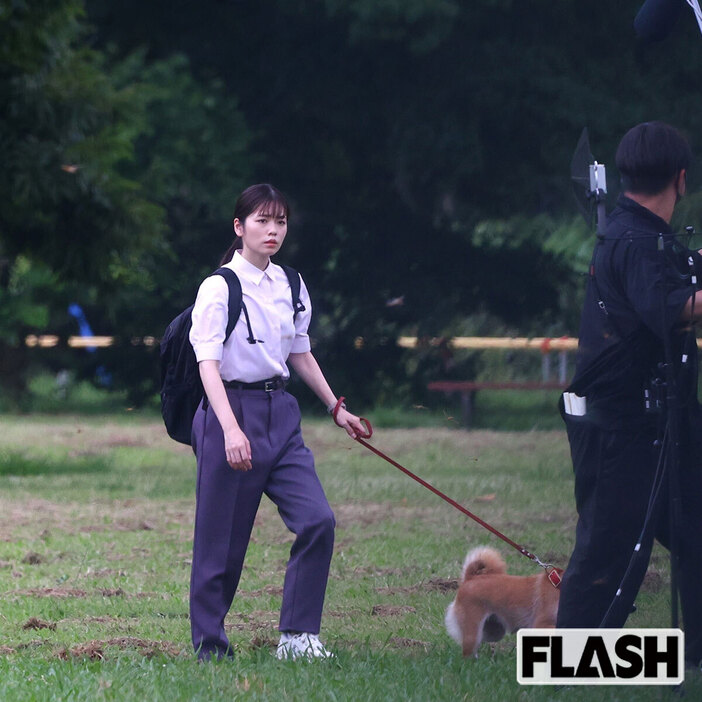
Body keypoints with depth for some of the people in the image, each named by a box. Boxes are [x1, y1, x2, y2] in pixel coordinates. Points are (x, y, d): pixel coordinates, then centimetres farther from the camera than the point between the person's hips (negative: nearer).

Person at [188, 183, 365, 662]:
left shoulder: (291, 286, 10)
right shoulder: (220, 287, -10)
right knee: (224, 535, -2)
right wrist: (230, 429, -28)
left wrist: (337, 408, 25)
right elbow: (208, 363, -17)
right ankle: (208, 644, 12)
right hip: (231, 410, -6)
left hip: (281, 413, 6)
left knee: (318, 519, -9)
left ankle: (298, 634, -3)